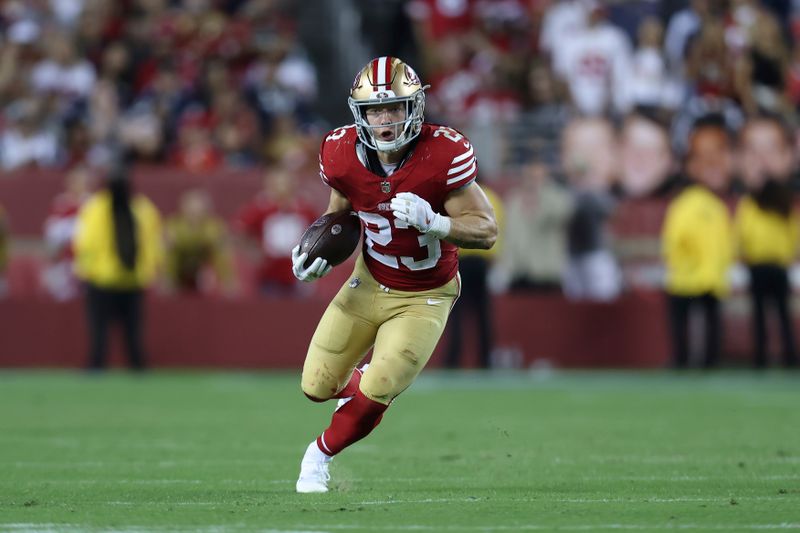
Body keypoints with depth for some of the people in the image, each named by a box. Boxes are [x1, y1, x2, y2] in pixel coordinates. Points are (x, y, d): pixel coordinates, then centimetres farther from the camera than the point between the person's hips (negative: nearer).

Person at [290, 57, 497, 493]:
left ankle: (321, 453, 17)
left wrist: (431, 222, -38)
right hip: (369, 284, 3)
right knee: (317, 387, 2)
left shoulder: (443, 155, -26)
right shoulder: (343, 154, -15)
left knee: (374, 396, -13)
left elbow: (486, 230, -21)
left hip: (425, 299, -3)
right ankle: (360, 380, 39)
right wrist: (321, 252, -13)